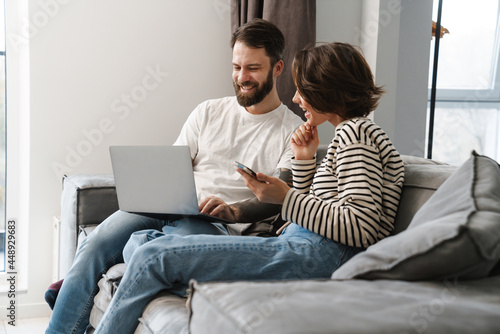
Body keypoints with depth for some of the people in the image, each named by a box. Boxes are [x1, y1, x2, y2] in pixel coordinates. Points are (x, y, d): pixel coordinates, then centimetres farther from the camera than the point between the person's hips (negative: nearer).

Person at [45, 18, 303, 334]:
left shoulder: (294, 131, 6)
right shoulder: (209, 112, 19)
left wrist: (232, 210, -26)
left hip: (215, 224, -4)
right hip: (167, 207, 5)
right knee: (96, 243, -22)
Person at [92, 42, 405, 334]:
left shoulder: (355, 132, -5)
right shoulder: (349, 133, 26)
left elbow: (362, 228, -17)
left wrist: (286, 197, -14)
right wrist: (304, 159, 13)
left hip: (319, 253, -11)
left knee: (154, 256, -17)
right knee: (142, 242, 4)